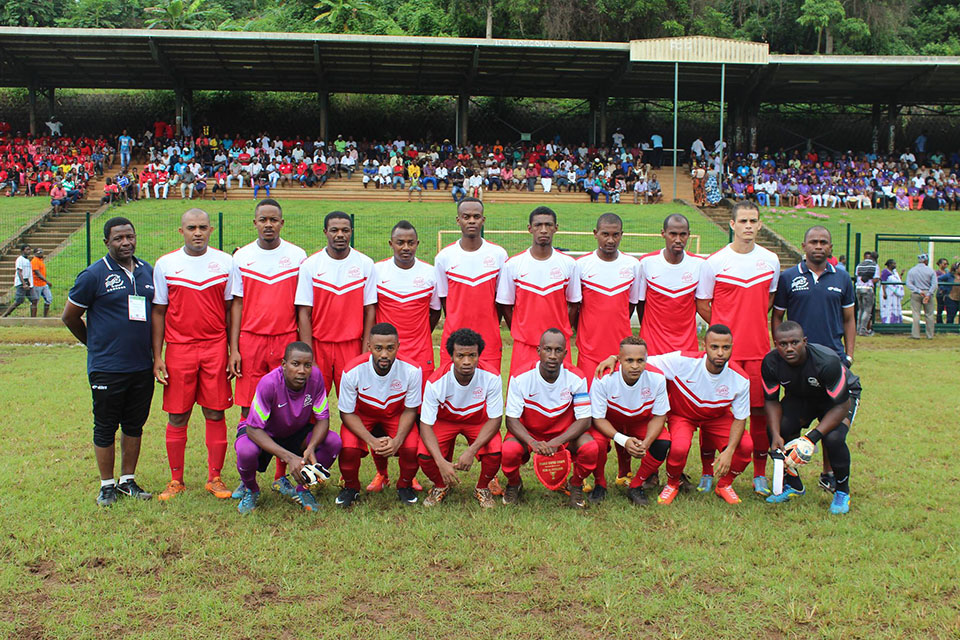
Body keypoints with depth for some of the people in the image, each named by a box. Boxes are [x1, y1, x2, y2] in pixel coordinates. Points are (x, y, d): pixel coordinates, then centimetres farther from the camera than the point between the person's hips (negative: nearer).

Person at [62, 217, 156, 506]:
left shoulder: (148, 272, 9)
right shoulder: (94, 275, -6)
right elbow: (69, 316, 1)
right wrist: (96, 344, 11)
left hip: (142, 366, 5)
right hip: (107, 369, -4)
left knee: (134, 425, 12)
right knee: (105, 428, 5)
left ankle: (128, 480, 24)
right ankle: (107, 485, 17)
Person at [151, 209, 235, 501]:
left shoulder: (225, 262, 4)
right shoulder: (165, 264, 3)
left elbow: (230, 309, 8)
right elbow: (158, 312, 6)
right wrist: (157, 356, 1)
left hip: (216, 348, 0)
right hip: (179, 348, 0)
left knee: (215, 414, 3)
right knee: (177, 417, 5)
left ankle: (215, 478, 15)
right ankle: (176, 480, 18)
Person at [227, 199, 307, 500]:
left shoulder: (297, 256, 4)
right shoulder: (242, 257, 6)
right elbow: (236, 304, 7)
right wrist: (233, 349, 0)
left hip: (287, 341, 0)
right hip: (250, 341, 1)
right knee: (249, 411, 2)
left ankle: (282, 477, 14)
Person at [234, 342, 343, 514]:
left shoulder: (315, 376, -22)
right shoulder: (269, 383, -33)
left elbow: (323, 419, -14)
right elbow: (253, 429, -32)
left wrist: (311, 448, -34)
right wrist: (289, 457, -40)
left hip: (297, 432, 4)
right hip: (263, 434, -3)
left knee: (334, 442, -22)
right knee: (246, 451, -36)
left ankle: (303, 489, 4)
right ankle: (250, 489, 1)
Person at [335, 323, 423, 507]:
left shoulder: (411, 370, -27)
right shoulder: (353, 371, -29)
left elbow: (410, 409, -12)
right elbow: (347, 413, -16)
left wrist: (397, 440, -27)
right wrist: (371, 440, -29)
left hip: (397, 415, 1)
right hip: (361, 416, 0)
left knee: (412, 447, -26)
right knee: (349, 448, -27)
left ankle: (405, 485, 8)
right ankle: (351, 487, 6)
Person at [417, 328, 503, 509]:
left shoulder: (491, 378, -27)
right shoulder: (436, 382, -29)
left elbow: (495, 419, -20)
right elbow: (426, 425, -25)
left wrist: (472, 450, -34)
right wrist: (441, 462, -39)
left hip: (479, 422, 0)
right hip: (444, 421, 0)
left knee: (495, 452, -29)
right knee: (424, 454, -27)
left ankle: (482, 488, 5)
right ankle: (441, 486, 9)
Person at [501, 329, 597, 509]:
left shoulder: (576, 378, -16)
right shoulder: (520, 377, -19)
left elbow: (584, 419, -15)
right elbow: (511, 419, -17)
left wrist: (556, 442, -31)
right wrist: (532, 442, -37)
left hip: (565, 433, 1)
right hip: (527, 433, -1)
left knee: (591, 448, -29)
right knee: (509, 451, -33)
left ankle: (575, 485, 6)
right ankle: (514, 485, 6)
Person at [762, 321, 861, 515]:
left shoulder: (827, 361, -37)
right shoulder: (771, 363, -25)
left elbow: (841, 406, -30)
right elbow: (771, 400, -11)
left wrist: (814, 437, -39)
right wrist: (776, 435, -27)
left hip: (843, 395, -4)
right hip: (799, 396, 4)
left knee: (833, 439, -29)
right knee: (778, 431, -17)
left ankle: (842, 492, -2)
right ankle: (793, 485, 7)